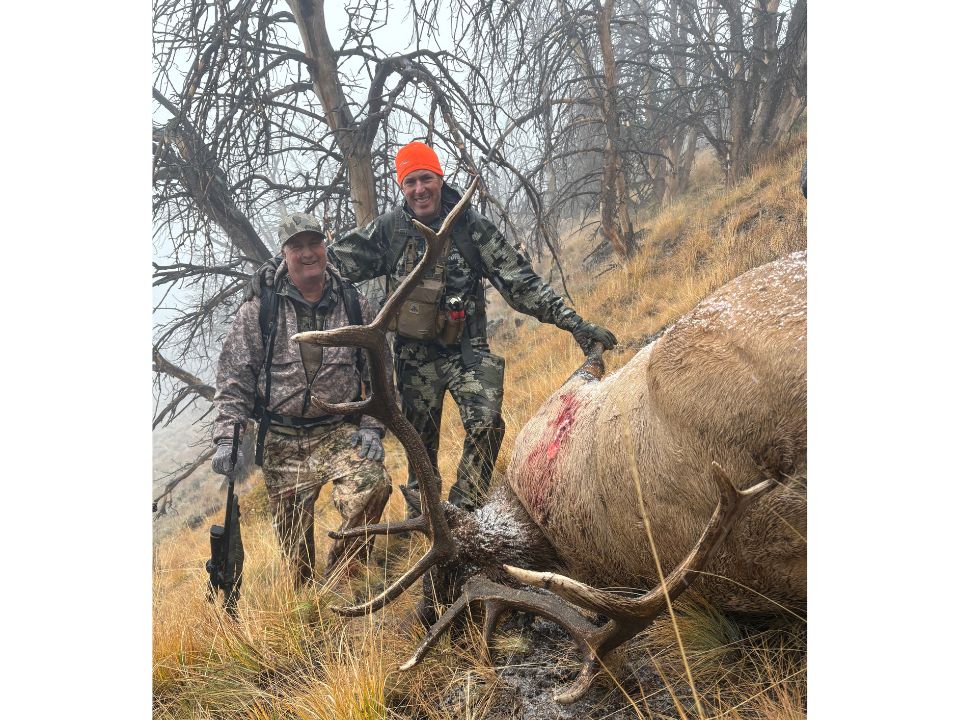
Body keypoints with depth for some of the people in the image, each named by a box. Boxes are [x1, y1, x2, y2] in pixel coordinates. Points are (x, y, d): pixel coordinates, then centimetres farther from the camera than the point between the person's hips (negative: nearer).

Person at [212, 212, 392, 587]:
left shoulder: (355, 304, 4)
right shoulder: (260, 307, -1)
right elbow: (233, 376, 0)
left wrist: (372, 427, -3)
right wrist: (226, 437, -9)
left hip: (340, 431, 0)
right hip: (280, 440, 0)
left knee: (373, 486, -28)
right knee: (294, 540, 4)